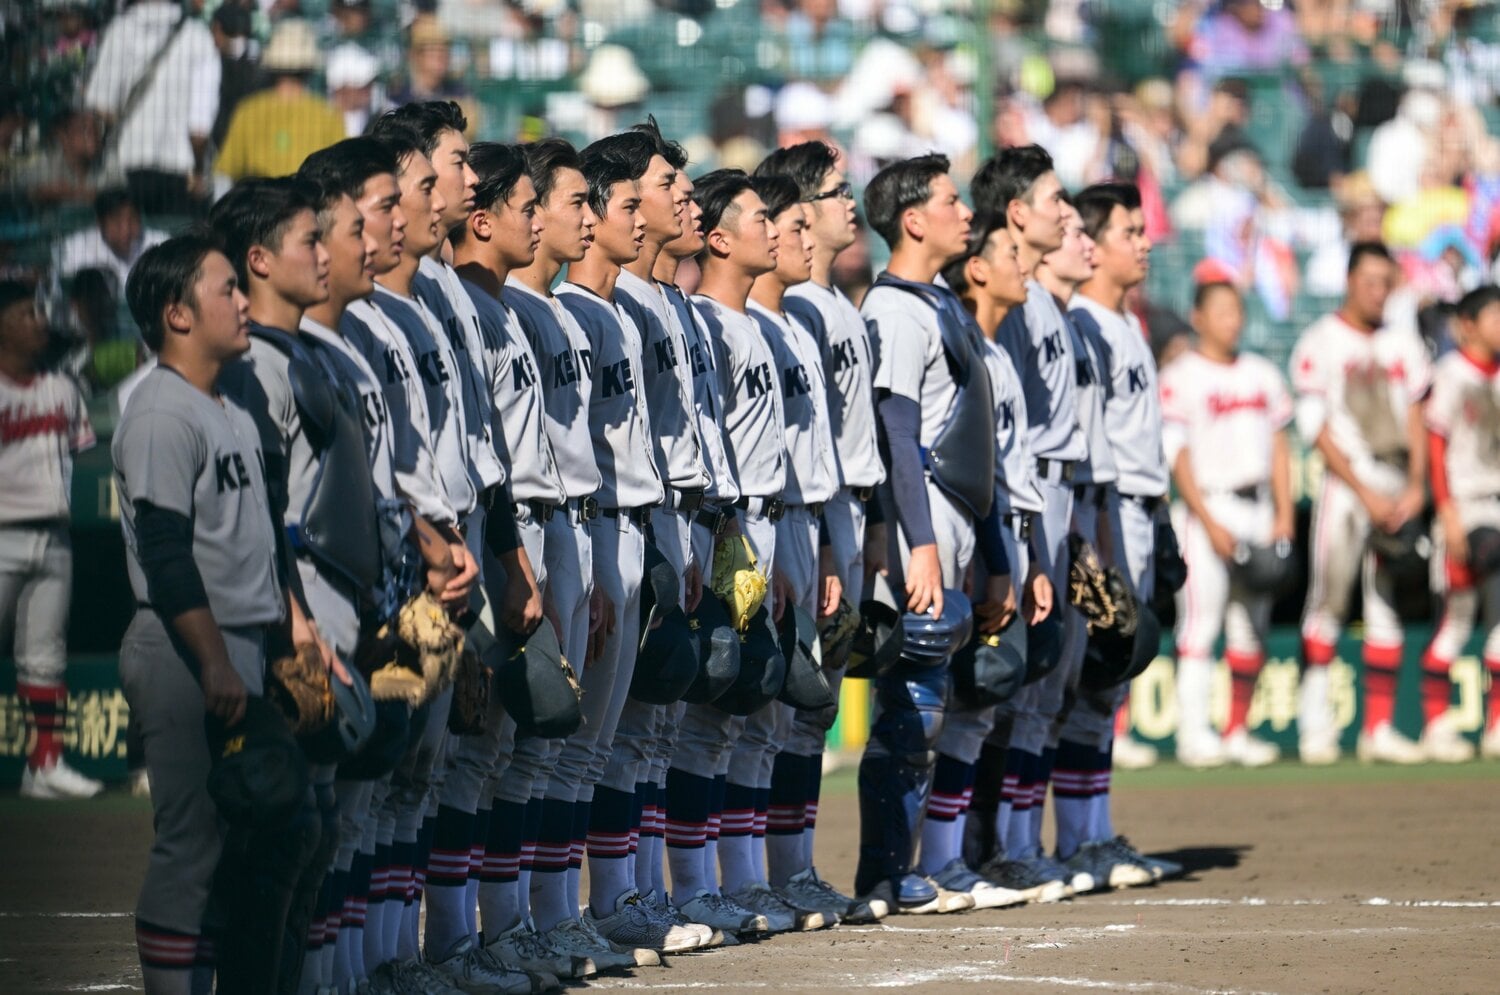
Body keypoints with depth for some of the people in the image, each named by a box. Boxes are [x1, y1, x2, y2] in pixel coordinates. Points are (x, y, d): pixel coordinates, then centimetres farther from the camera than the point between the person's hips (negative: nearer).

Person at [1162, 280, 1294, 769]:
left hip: (1258, 510, 6)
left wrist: (1284, 514, 6)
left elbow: (1278, 445, 16)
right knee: (1201, 619, -10)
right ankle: (1194, 733, -11)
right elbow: (1178, 457, -8)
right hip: (1207, 507, -6)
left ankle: (1237, 731, 10)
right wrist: (1209, 523, -15)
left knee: (1252, 625, 5)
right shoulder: (1180, 377, -4)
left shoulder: (1262, 374, 14)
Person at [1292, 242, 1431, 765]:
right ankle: (1315, 723, -3)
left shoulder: (1401, 343, 13)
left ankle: (1379, 728, 5)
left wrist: (1416, 487, -2)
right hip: (1344, 482, -5)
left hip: (1397, 487, 5)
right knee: (1327, 601, -8)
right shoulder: (1320, 343, -3)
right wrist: (1367, 494, -13)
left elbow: (1415, 419, 12)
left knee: (1388, 608, 4)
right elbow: (1318, 429, -8)